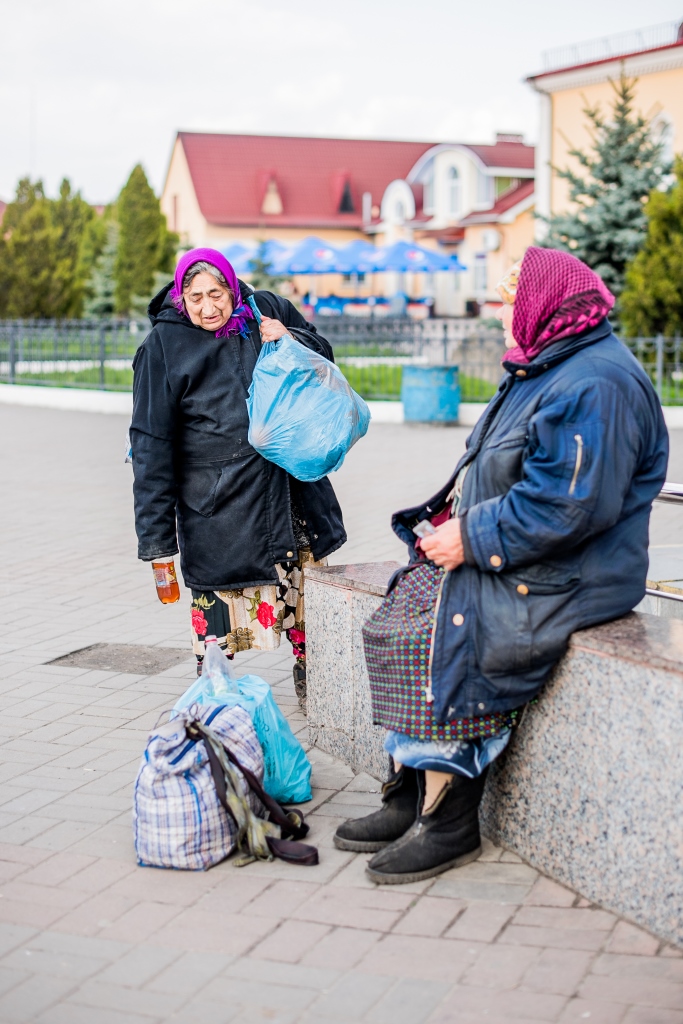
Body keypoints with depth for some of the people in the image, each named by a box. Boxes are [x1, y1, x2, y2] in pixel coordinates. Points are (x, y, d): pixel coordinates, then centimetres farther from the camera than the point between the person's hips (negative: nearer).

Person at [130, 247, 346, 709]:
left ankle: (311, 682, 31)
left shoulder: (267, 311, 2)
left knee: (307, 585, 11)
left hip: (288, 486, 4)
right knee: (216, 593, 1)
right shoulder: (164, 344, -6)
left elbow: (324, 356, 18)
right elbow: (152, 441, -6)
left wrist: (292, 341, -8)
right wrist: (156, 533, -9)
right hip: (215, 503, -3)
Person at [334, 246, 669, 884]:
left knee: (433, 641, -23)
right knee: (390, 623, 0)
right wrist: (450, 519, 5)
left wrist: (470, 538, -20)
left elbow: (565, 507, -28)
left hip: (557, 585, -11)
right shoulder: (541, 372, 17)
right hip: (497, 563, 11)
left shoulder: (595, 386, -19)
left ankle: (449, 825, -10)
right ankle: (408, 797, 4)